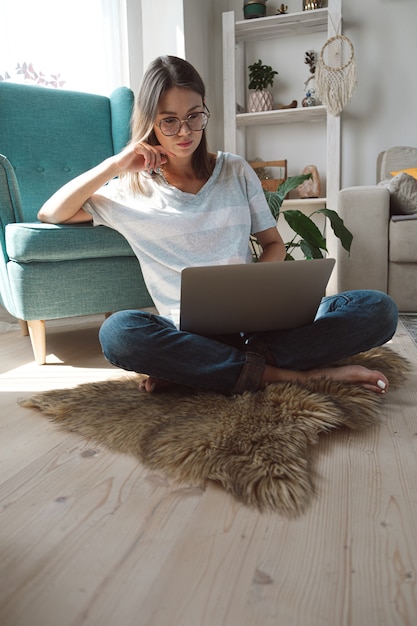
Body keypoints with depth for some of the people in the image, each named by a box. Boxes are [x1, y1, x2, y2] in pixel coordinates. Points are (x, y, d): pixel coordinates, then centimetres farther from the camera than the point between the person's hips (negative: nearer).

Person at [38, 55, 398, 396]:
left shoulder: (236, 171, 13)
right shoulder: (133, 190, 9)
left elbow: (274, 244, 15)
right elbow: (50, 214, 6)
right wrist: (115, 165, -3)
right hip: (187, 331, -2)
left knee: (378, 309, -18)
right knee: (117, 332, -34)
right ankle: (291, 374, -26)